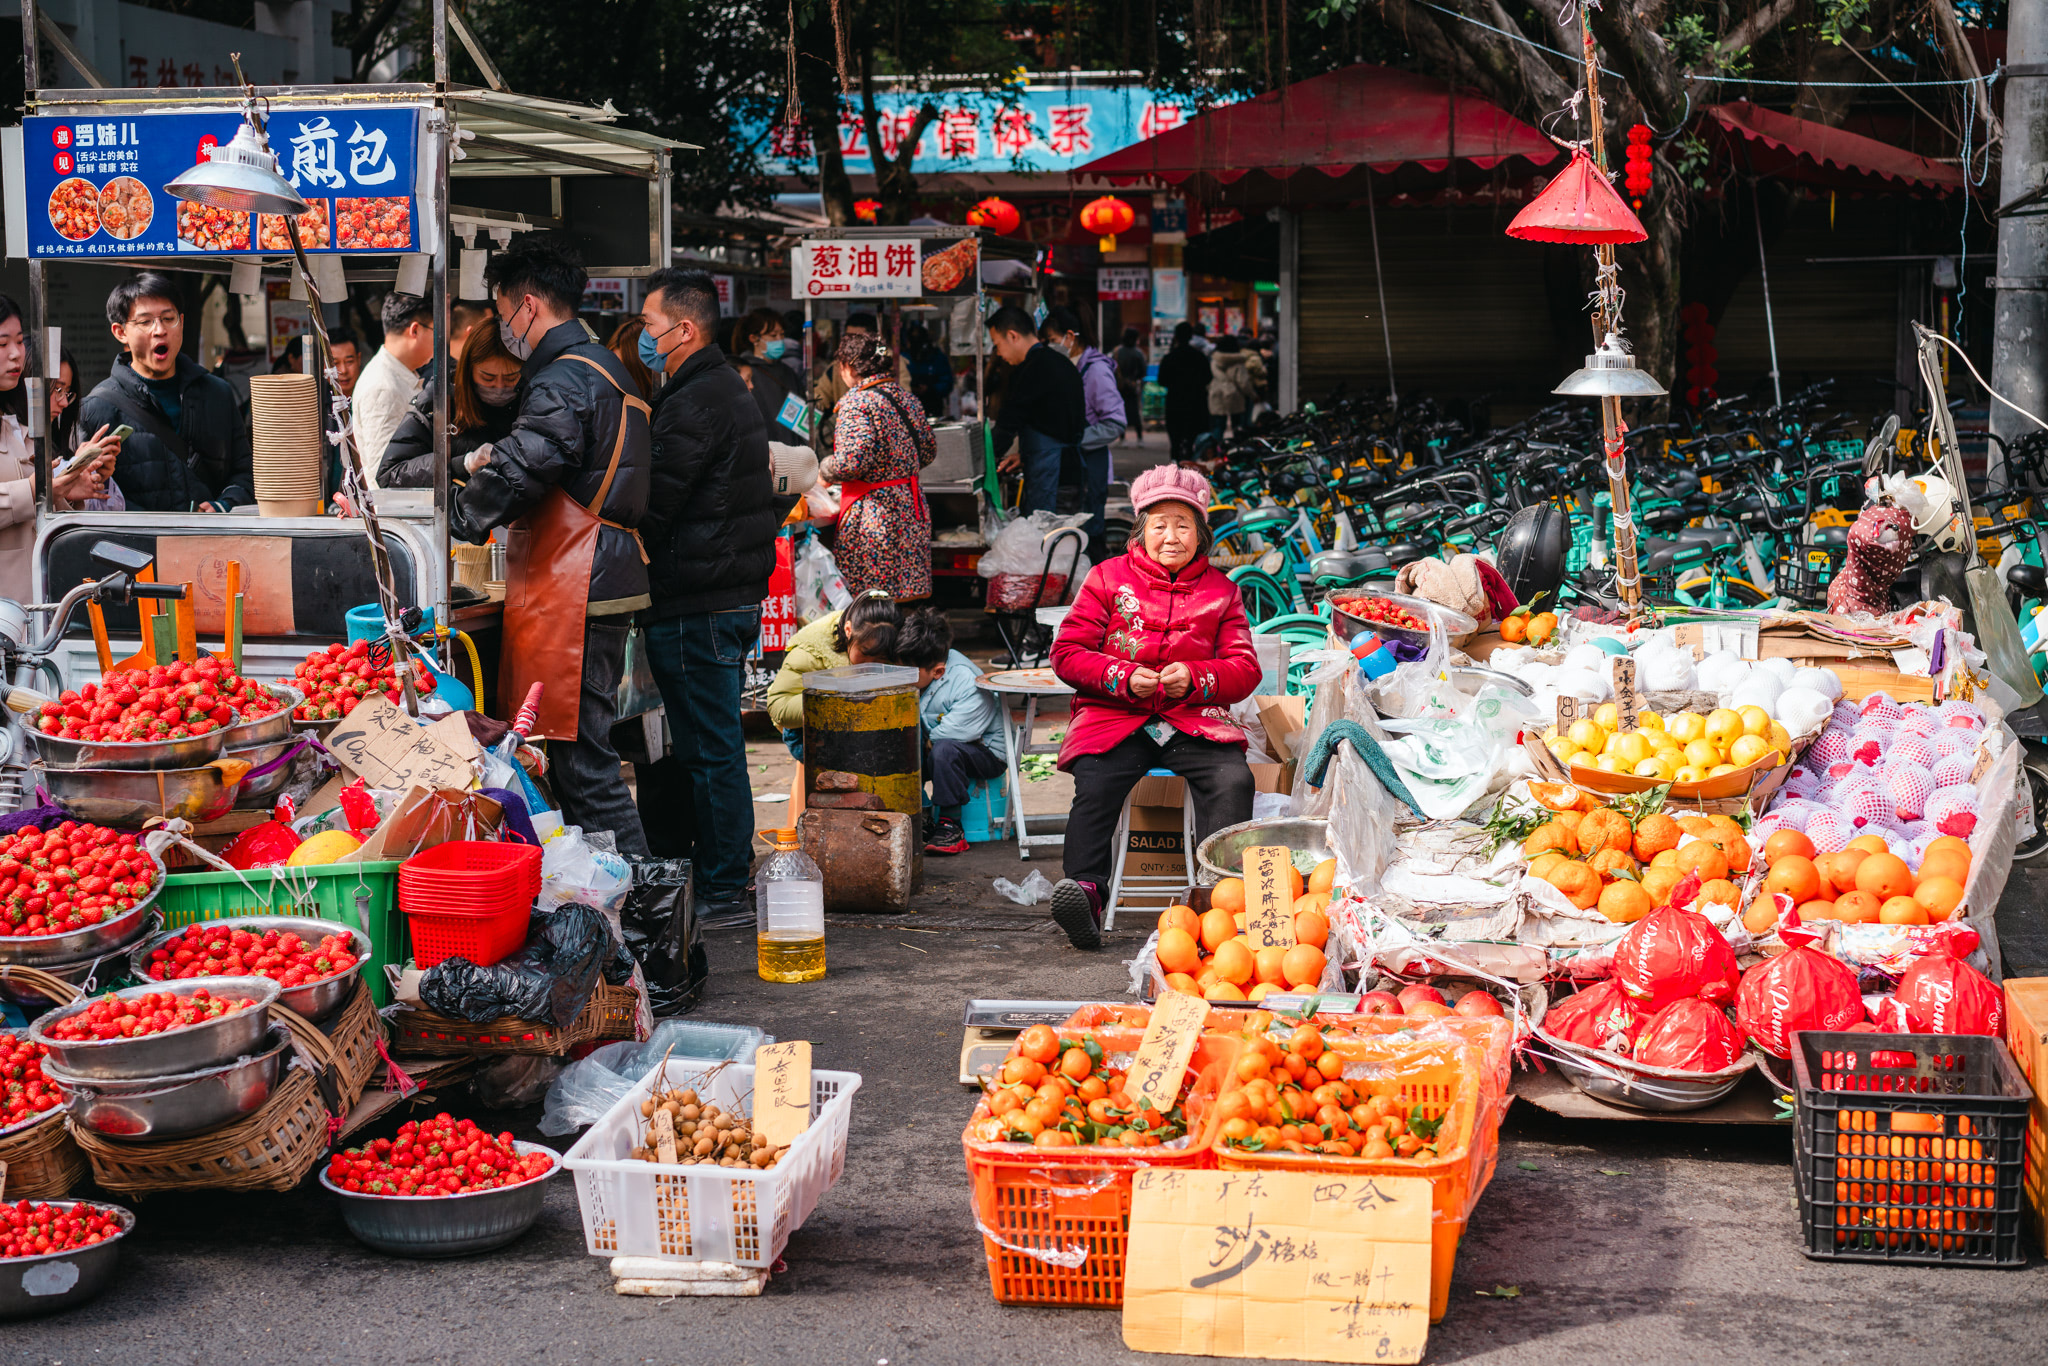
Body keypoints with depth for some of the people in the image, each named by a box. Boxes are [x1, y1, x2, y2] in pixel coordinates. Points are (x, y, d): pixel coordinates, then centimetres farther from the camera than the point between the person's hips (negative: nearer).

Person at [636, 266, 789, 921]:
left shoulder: (693, 405, -16)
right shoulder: (730, 390, 17)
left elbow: (652, 506, -18)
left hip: (697, 606, -10)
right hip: (738, 596, 10)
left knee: (708, 749, -4)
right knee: (716, 744, 15)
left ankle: (722, 891, 2)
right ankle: (726, 878, 23)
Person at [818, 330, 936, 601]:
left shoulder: (857, 402, -13)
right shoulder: (906, 398, 12)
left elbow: (853, 460, -23)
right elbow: (929, 451, 20)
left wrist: (824, 471, -4)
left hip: (875, 511, -8)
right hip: (911, 507, 8)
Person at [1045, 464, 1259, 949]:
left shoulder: (1221, 590, 15)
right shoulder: (1108, 577, 11)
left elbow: (1245, 668, 11)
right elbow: (1067, 652, 6)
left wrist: (1195, 678, -11)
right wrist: (1123, 677, -12)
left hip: (1193, 716, 1)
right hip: (1114, 715, -1)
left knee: (1233, 780, -29)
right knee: (1095, 785, -32)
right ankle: (1085, 891, -38)